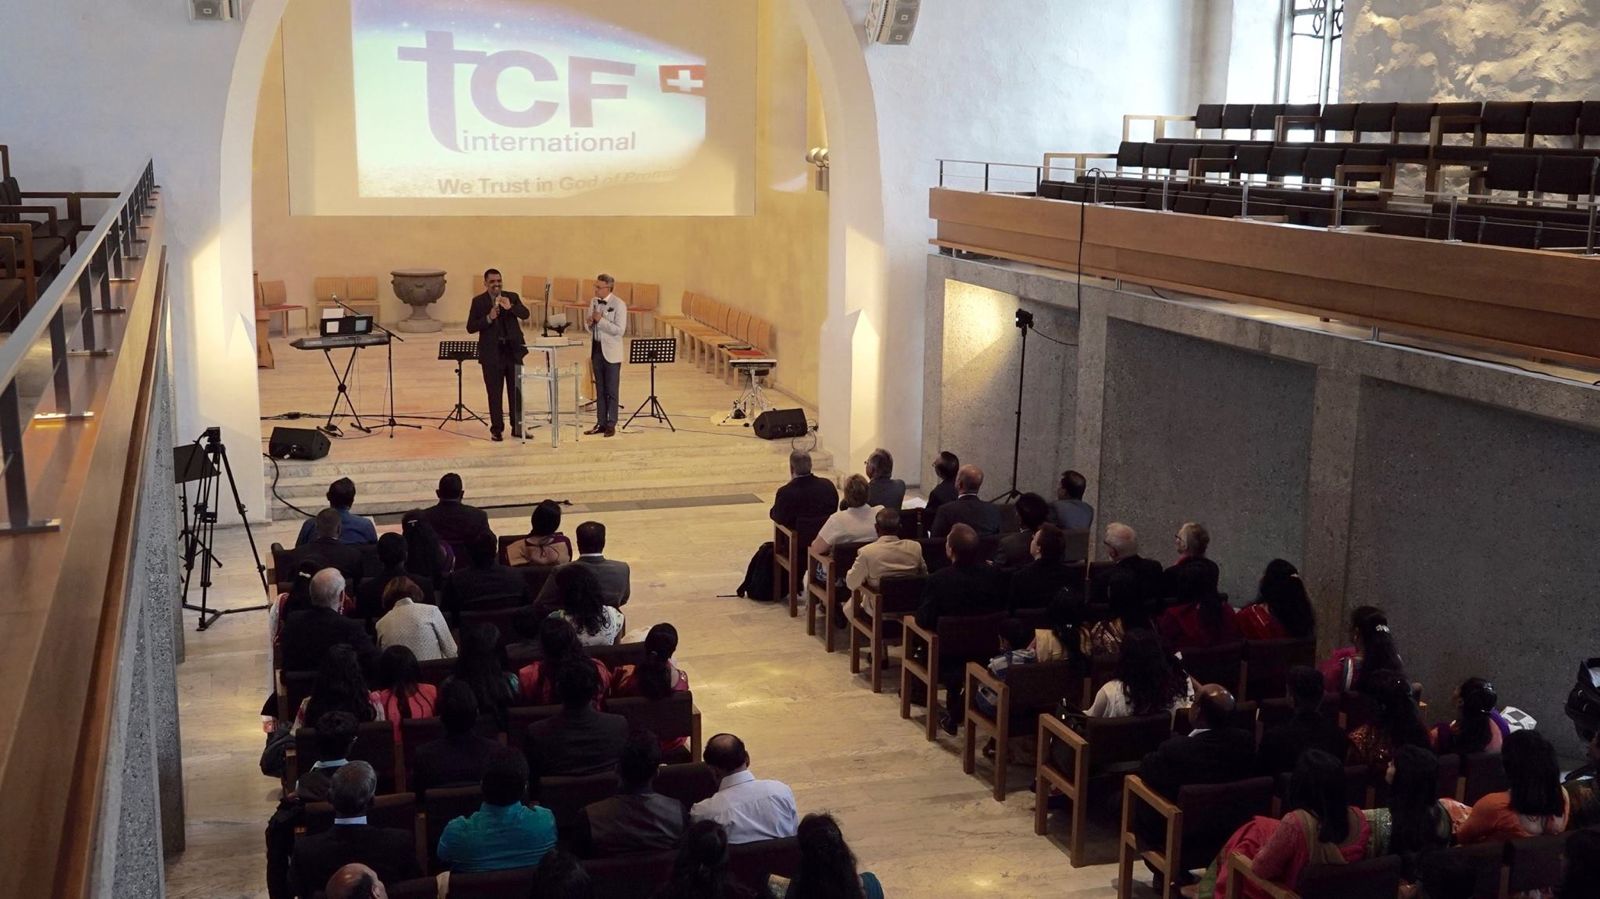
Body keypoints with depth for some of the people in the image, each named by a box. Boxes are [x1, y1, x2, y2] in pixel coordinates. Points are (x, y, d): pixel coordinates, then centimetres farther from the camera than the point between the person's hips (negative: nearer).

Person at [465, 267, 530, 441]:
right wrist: (489, 318, -19)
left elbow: (525, 314, -10)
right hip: (492, 353, -2)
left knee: (517, 391, 6)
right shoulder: (478, 301, 0)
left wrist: (510, 307, -26)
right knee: (494, 394, 3)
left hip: (513, 350, 2)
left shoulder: (512, 297, 5)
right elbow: (470, 328, -6)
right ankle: (496, 429, 10)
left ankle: (518, 427, 15)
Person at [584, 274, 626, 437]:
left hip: (611, 352, -6)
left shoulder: (619, 305, -11)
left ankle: (611, 424, 7)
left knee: (611, 390, 1)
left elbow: (620, 330, -17)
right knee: (600, 389, 11)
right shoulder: (593, 302, 8)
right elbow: (590, 328, 15)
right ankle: (601, 422, 17)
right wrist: (590, 323, -7)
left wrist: (601, 320, -21)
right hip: (596, 349, 6)